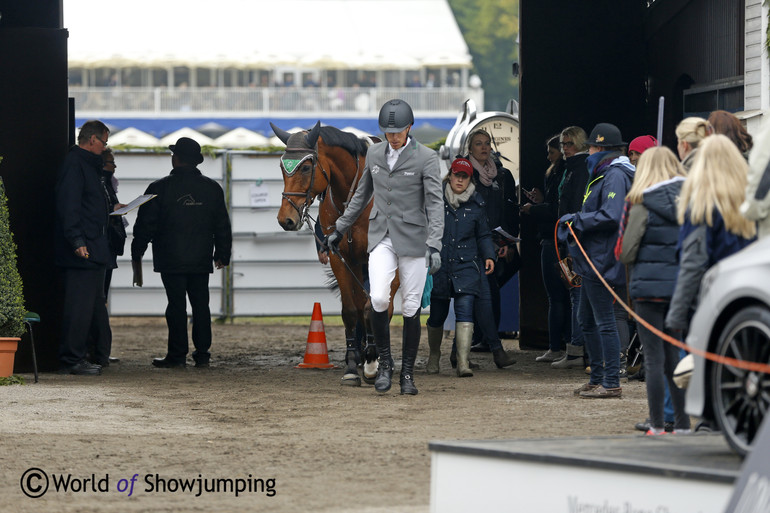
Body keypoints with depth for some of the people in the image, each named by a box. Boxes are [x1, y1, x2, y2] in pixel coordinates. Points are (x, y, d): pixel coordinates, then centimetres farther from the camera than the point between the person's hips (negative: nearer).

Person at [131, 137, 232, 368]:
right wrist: (222, 254, 20)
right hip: (201, 260, 3)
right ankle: (202, 354, 6)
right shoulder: (212, 188, 6)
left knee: (176, 305, -1)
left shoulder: (159, 188, -4)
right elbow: (222, 226, 11)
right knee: (201, 304, 7)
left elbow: (145, 225, -2)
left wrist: (137, 254, 7)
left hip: (171, 260, -3)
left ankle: (177, 355, -1)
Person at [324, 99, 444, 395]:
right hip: (381, 238, 3)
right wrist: (340, 228, 22)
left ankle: (407, 374, 12)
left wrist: (434, 246, -23)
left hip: (413, 238, -3)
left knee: (411, 308, 0)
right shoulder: (374, 154, 7)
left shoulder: (426, 158, -7)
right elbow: (362, 195, 20)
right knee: (379, 299, -17)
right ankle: (384, 362, 1)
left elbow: (435, 204, -13)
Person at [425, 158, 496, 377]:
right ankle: (434, 356, 32)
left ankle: (463, 362, -18)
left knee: (465, 310, -15)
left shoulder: (476, 205, 7)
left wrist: (488, 256, 1)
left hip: (466, 266, 0)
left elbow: (483, 235, 16)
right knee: (437, 314, 8)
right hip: (438, 265, 0)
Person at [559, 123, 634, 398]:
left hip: (602, 260, -11)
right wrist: (576, 220, 9)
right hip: (591, 261, 11)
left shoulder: (615, 176, -15)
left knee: (604, 321, -8)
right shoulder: (603, 174, 19)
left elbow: (610, 216, -25)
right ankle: (597, 379, 24)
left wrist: (577, 220, -16)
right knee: (587, 320, 16)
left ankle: (612, 383, -5)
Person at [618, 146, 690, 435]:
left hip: (650, 285, -4)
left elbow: (626, 254, -9)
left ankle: (657, 426, 1)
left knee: (654, 359, 0)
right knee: (675, 356, 13)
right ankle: (682, 424, 11)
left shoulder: (642, 206, -8)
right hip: (683, 288, 4)